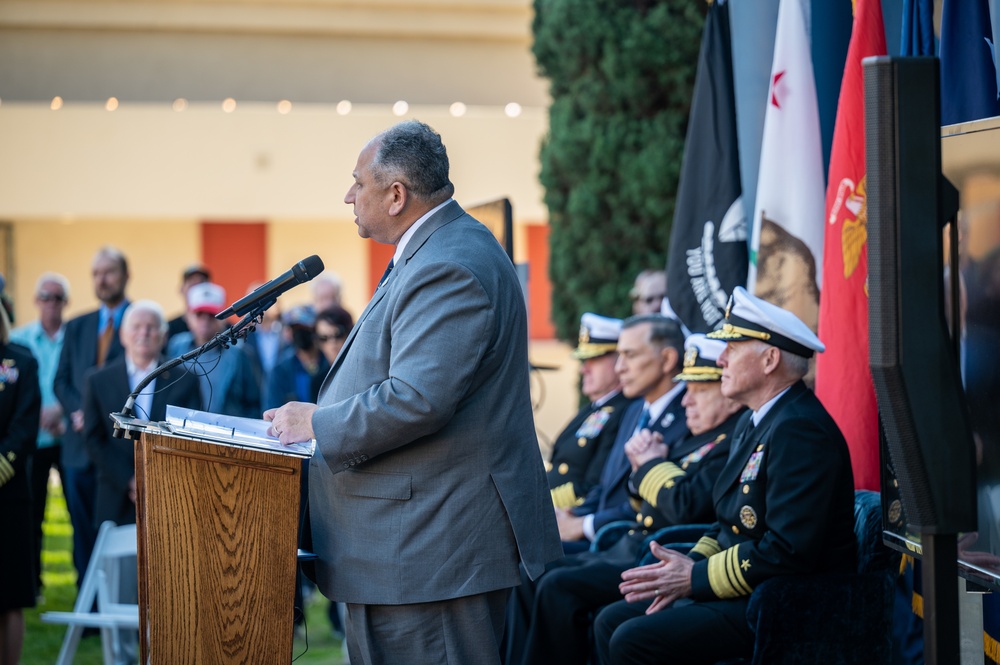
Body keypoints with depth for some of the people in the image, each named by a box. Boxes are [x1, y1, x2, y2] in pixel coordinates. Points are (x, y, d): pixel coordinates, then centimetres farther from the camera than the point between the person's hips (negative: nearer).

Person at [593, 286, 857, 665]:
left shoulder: (800, 430, -19)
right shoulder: (754, 423, 15)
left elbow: (788, 552, -26)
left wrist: (696, 577, -16)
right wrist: (690, 566, 2)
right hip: (745, 592, 11)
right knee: (611, 622, 5)